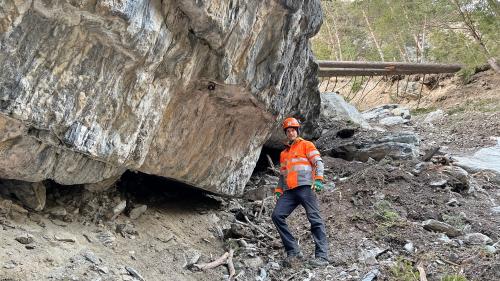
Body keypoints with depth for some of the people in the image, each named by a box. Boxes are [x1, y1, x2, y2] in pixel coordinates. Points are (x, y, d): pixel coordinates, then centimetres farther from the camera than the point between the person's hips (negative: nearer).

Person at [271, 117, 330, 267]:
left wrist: (318, 179, -17)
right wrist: (278, 191, 16)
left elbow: (318, 162, -1)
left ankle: (322, 256, -16)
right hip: (289, 191, 6)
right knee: (277, 215, -12)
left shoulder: (306, 145, 11)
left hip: (305, 187, -6)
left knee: (315, 219, -12)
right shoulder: (283, 153, 29)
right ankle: (293, 251, -10)